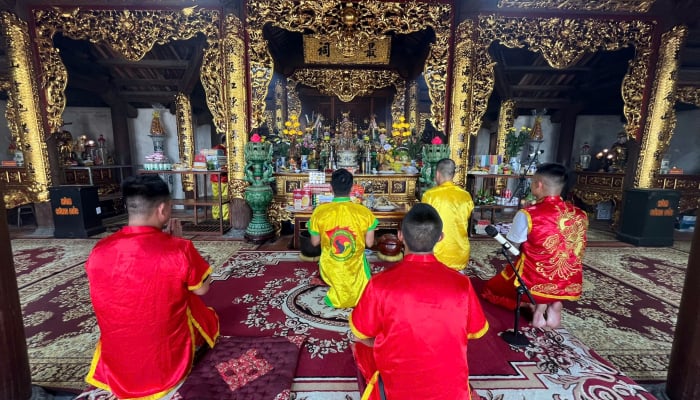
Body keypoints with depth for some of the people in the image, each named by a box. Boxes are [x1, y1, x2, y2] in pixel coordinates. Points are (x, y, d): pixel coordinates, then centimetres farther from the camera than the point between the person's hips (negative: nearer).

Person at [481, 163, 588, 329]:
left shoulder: (527, 214, -18)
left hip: (535, 283, -4)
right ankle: (555, 304, 12)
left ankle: (538, 306, 2)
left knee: (492, 286, 22)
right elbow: (576, 252, 11)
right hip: (571, 286, 5)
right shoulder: (580, 215, -2)